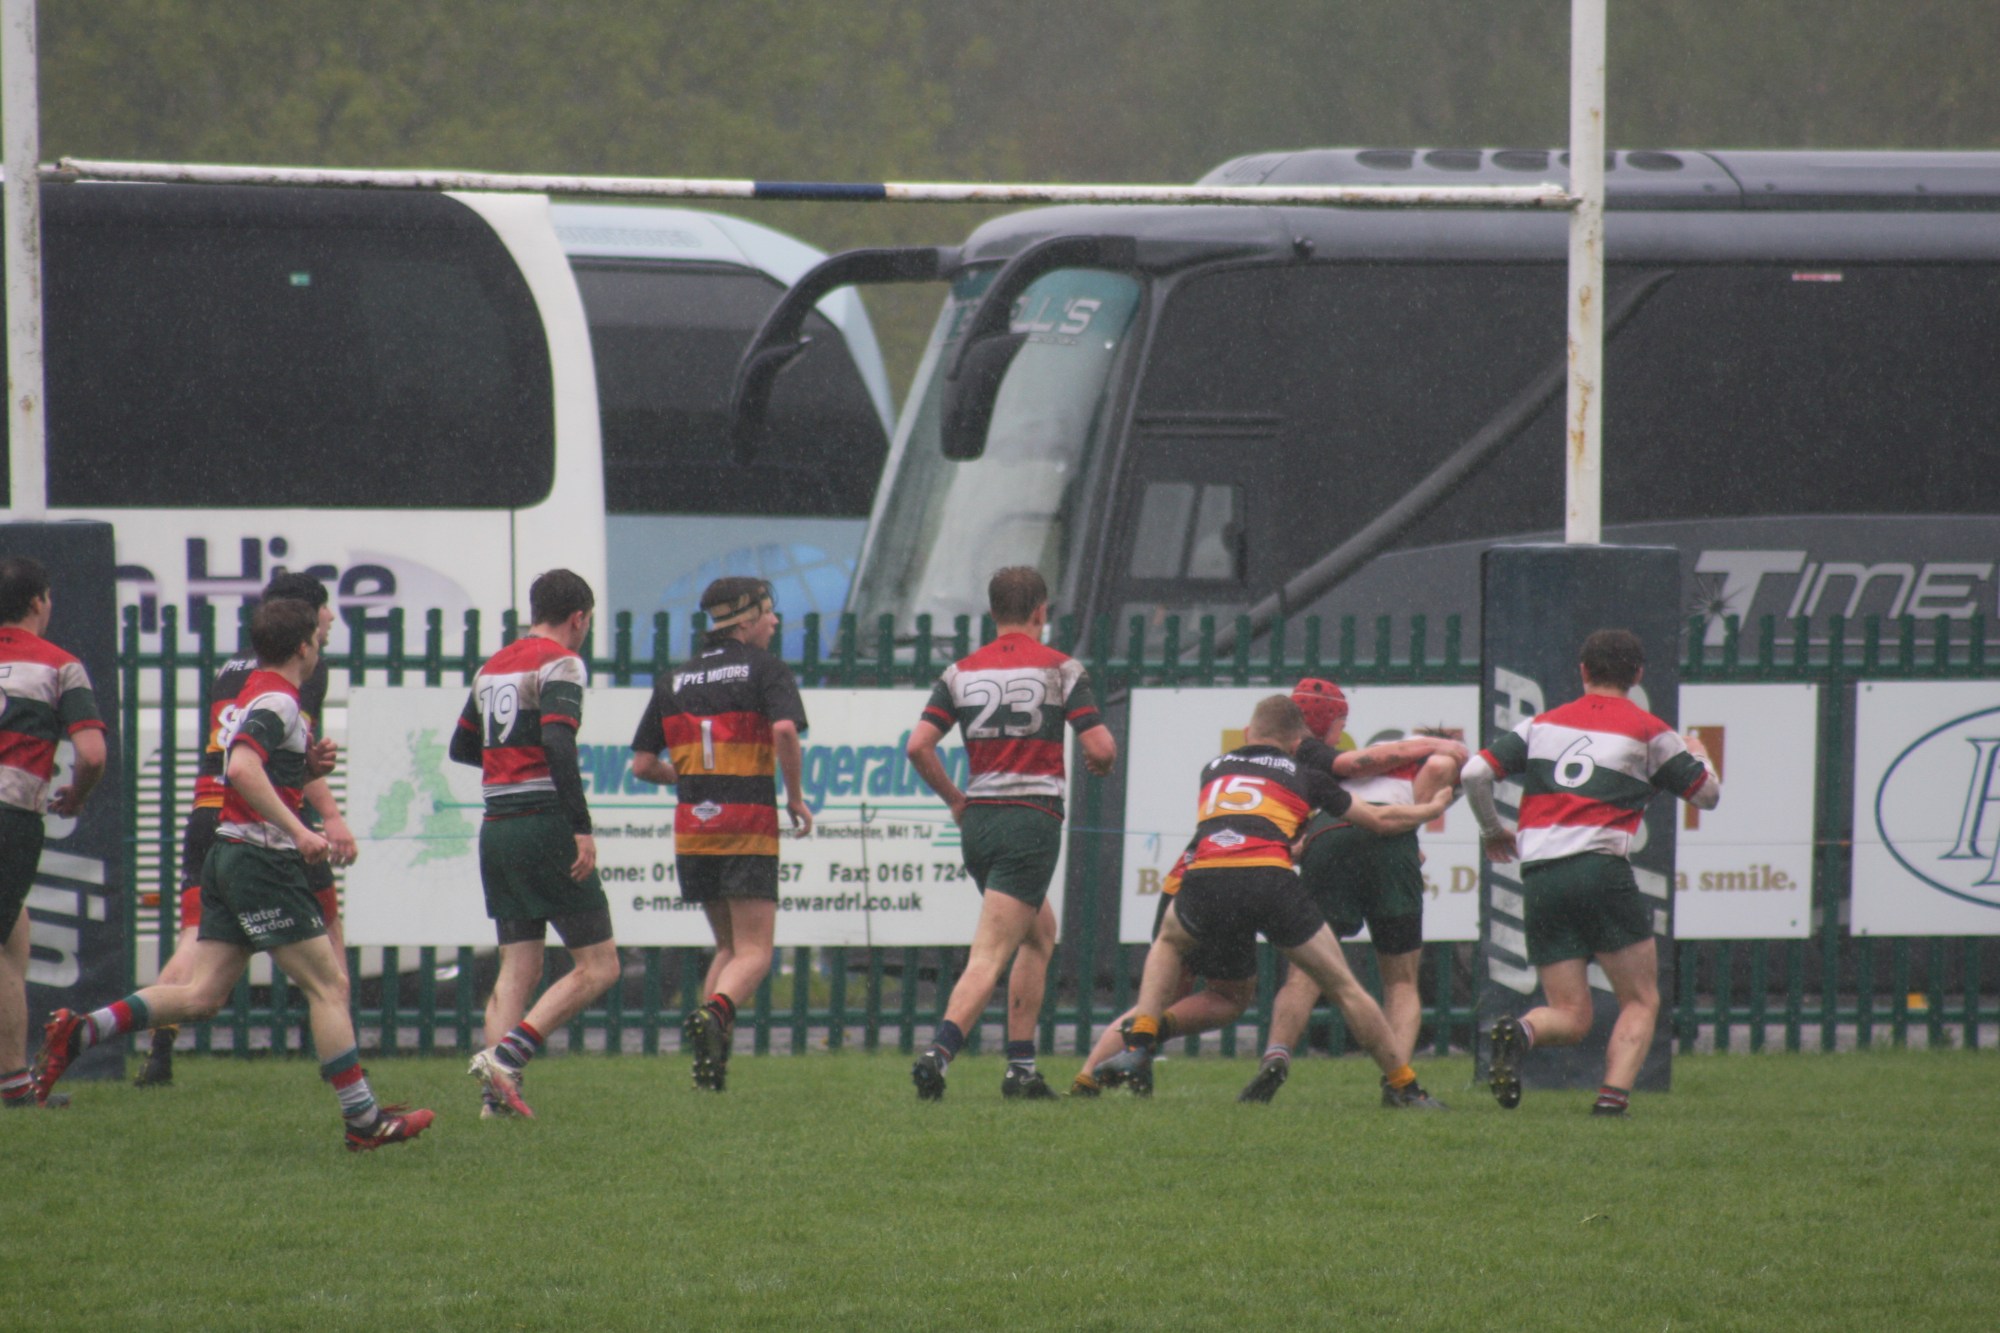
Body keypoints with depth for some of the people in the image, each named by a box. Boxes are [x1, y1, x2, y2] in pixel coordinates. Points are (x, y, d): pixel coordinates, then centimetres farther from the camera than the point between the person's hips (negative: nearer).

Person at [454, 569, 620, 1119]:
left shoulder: (493, 666, 16)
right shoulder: (560, 663, -7)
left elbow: (461, 747, 25)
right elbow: (559, 743, -21)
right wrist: (582, 827, -23)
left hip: (497, 827, 8)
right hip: (544, 822, -8)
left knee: (517, 968, 10)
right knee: (597, 967, -3)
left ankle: (497, 1094, -3)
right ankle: (507, 1054, -17)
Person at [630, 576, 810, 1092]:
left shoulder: (674, 682, 14)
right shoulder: (766, 669, -1)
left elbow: (643, 764, 12)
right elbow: (785, 731, -18)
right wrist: (795, 797, -5)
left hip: (691, 829, 5)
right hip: (748, 827, -5)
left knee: (728, 946, 19)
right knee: (754, 953, -5)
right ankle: (714, 1014, -33)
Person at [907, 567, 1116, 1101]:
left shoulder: (961, 672, 8)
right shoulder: (1060, 668, -3)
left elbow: (919, 745, -1)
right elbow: (1100, 748, -8)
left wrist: (954, 797, 12)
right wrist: (1102, 762, 15)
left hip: (978, 818, 5)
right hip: (1032, 819, -5)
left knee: (1040, 933, 24)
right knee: (989, 956, -10)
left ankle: (1021, 1067, 19)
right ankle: (938, 1052, -30)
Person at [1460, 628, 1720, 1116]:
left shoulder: (1543, 724, 16)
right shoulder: (1647, 732, 6)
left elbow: (1475, 773, 9)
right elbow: (1707, 793, 14)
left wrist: (1492, 830, 27)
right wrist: (1698, 753, 37)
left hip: (1539, 876, 4)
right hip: (1600, 870, -4)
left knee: (1570, 1017, 7)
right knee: (1641, 1001, 7)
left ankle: (1520, 1032, -26)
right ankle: (1614, 1093, -16)